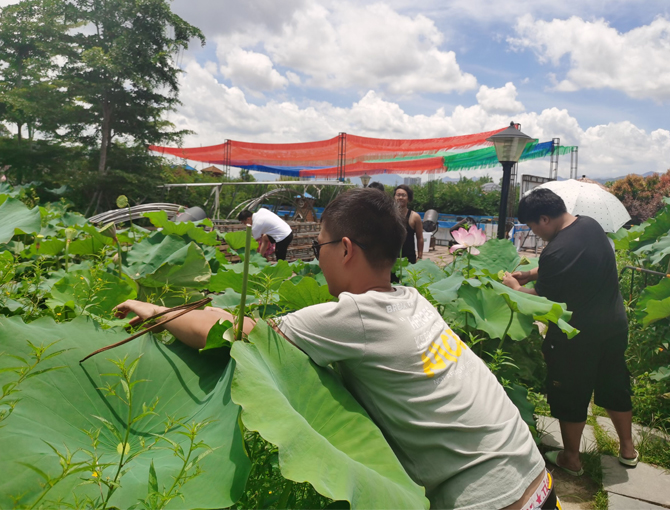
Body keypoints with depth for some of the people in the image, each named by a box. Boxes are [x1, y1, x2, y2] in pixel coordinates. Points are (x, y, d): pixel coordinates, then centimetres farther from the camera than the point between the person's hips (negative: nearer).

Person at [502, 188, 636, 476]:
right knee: (615, 387, 24)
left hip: (578, 337, -8)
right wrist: (530, 274, 7)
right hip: (615, 323, 8)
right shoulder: (591, 225, -1)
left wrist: (515, 286, 1)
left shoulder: (555, 252, -28)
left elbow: (541, 301, -16)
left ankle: (571, 459, 29)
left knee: (571, 398, 11)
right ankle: (627, 449, 43)